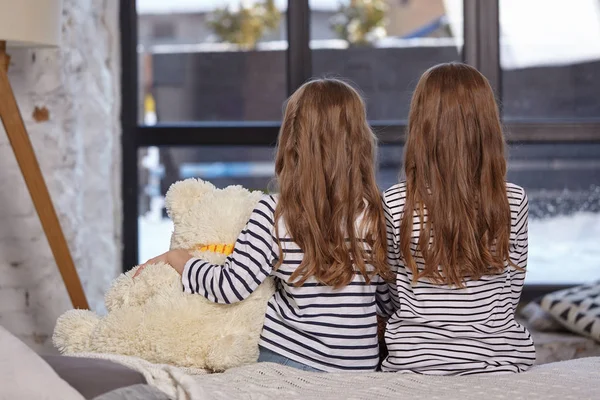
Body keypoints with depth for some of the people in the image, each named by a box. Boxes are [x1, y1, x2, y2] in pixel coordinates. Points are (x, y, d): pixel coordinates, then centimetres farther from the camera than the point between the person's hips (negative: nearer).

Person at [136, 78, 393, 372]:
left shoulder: (274, 214, -12)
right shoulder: (376, 213, -6)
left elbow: (230, 287, -11)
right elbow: (387, 301, 2)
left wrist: (175, 258, 5)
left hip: (287, 359, -2)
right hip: (361, 365, 3)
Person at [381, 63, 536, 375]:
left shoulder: (395, 204, -13)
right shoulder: (514, 202, -9)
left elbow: (392, 296, -1)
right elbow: (512, 293, 2)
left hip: (414, 361, -1)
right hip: (497, 361, 1)